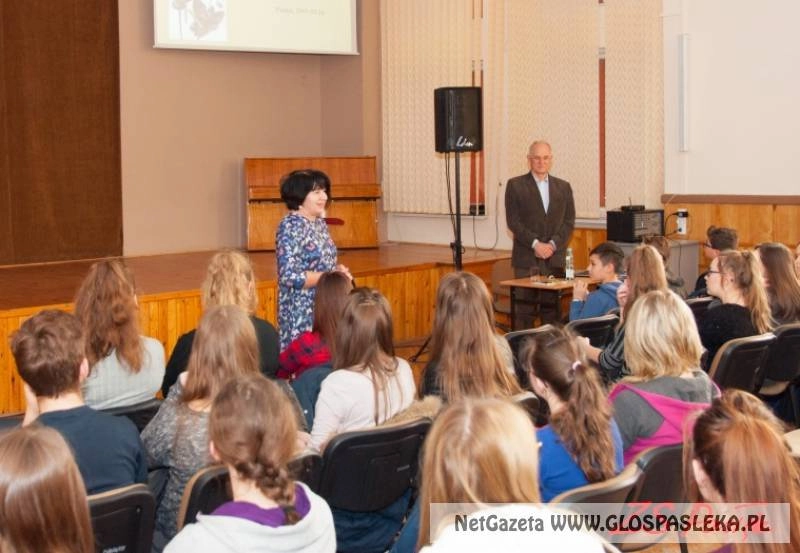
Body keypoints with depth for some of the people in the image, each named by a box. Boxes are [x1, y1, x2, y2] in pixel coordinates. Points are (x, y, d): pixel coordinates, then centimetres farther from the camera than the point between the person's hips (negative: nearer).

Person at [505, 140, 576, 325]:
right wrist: (535, 244, -12)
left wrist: (553, 244, -7)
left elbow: (569, 221, 8)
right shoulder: (515, 185, 4)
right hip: (526, 258, -3)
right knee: (525, 308, -5)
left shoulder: (563, 187, 13)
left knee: (552, 310, 2)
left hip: (555, 258, 3)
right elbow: (513, 221, -3)